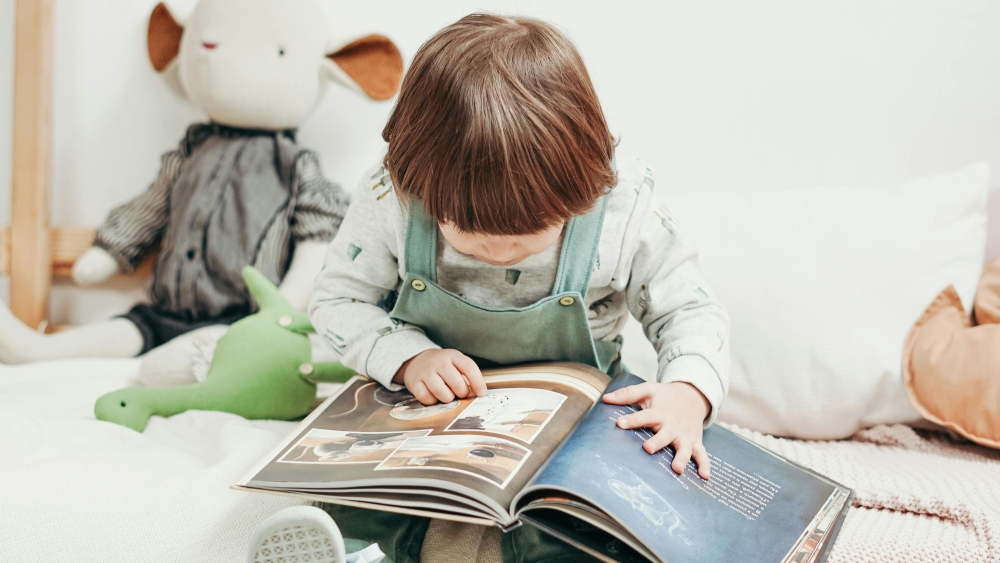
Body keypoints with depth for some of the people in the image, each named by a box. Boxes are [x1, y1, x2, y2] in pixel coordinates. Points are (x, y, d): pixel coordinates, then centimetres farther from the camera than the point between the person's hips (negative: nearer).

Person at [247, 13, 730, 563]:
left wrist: (689, 391, -26)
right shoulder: (390, 197, -19)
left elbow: (689, 309, -6)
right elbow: (337, 299, -5)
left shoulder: (625, 208, -21)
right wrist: (407, 357, -23)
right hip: (429, 411, 2)